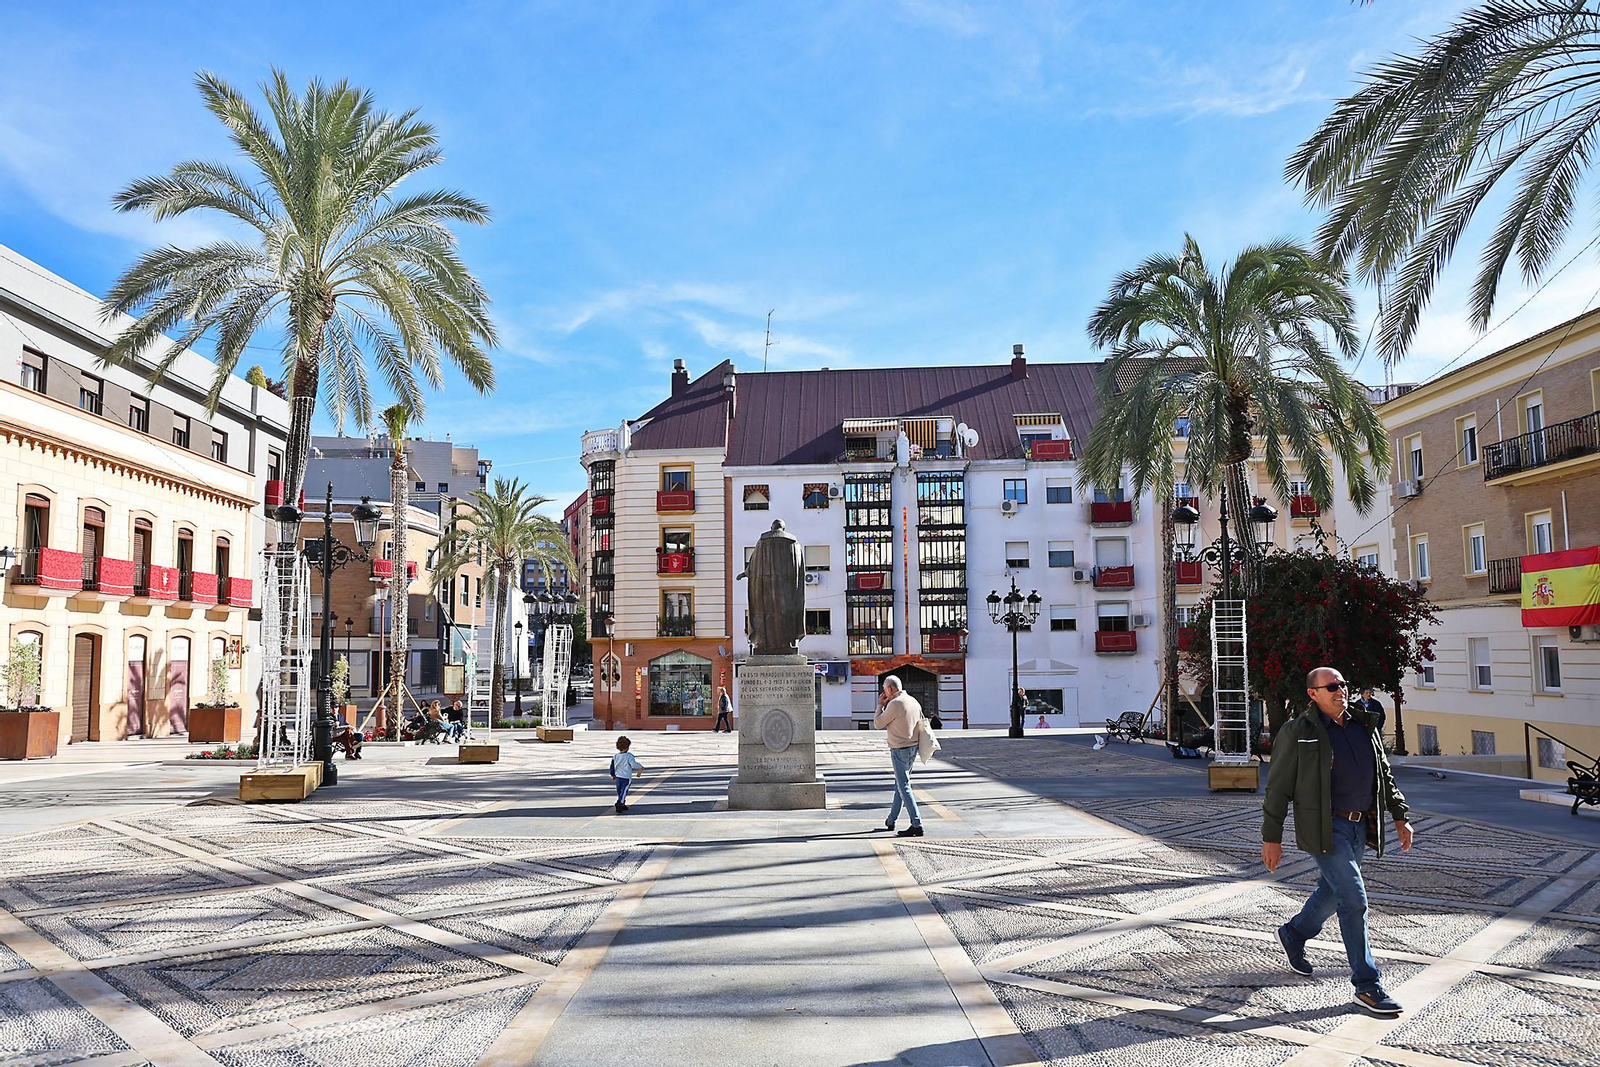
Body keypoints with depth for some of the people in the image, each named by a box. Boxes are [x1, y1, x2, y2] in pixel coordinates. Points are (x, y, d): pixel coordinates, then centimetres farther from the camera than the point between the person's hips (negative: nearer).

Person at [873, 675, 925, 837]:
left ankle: (917, 825, -10)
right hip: (913, 748, 9)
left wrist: (880, 705, 3)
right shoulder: (914, 701, 8)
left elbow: (878, 724, -8)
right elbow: (921, 722, 15)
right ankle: (891, 821, 31)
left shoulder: (895, 704, -17)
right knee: (899, 784, 19)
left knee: (904, 787, -6)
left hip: (899, 750, -9)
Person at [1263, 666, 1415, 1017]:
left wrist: (1401, 816, 11)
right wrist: (1271, 837, -10)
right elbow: (1278, 788, -8)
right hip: (1325, 828, -7)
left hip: (1360, 826, 7)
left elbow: (1383, 774, 19)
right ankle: (1367, 985, -2)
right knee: (1354, 899, -10)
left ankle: (1294, 934, 45)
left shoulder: (1362, 725, 9)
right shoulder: (1298, 733, -10)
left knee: (1334, 891, 19)